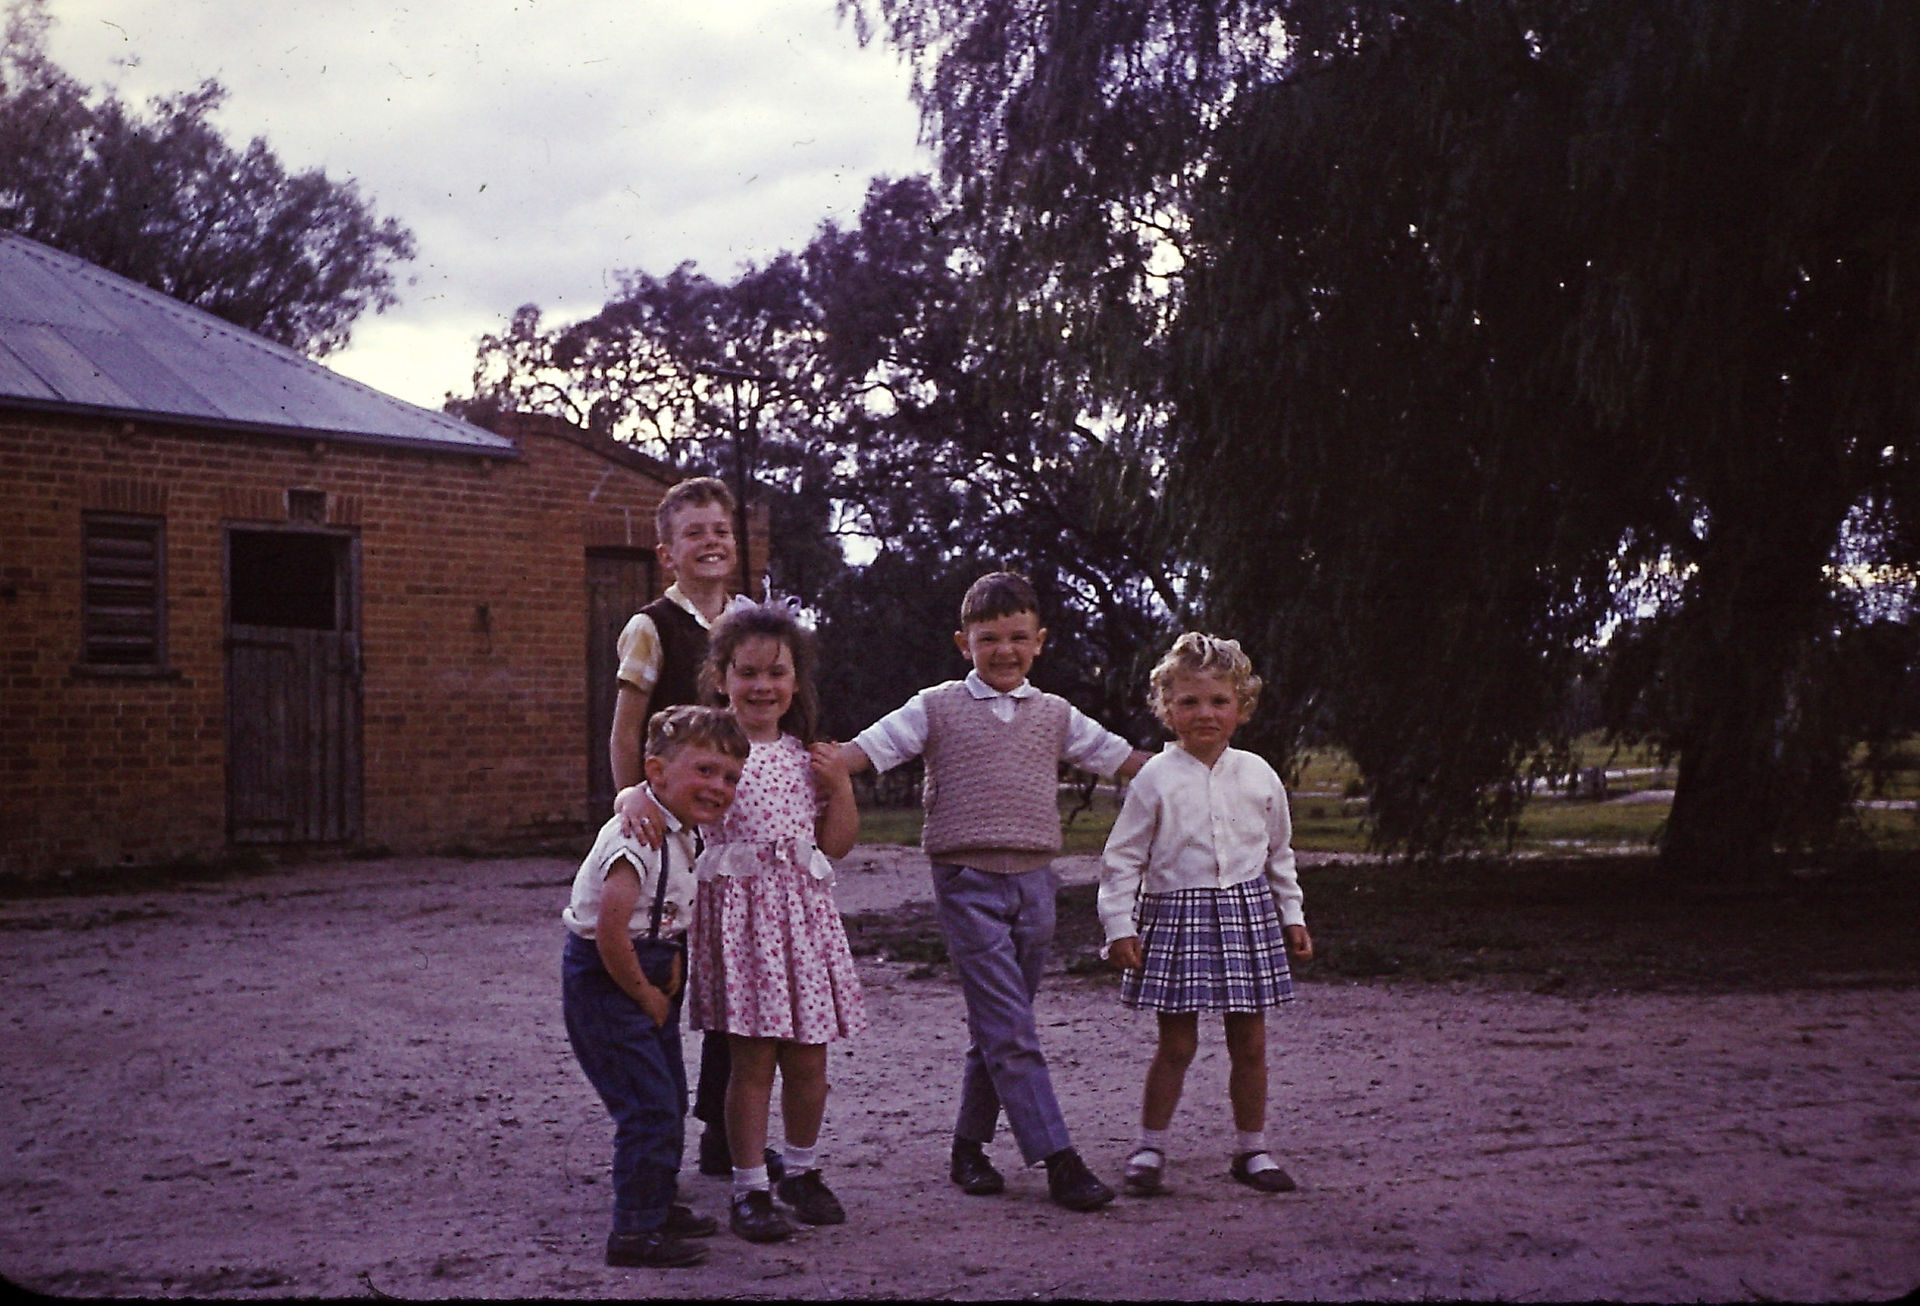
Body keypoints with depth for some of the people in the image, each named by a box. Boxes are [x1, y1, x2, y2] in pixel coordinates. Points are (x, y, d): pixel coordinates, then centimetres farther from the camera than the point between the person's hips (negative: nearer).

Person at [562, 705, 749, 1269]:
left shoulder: (685, 834, 4)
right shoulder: (640, 835, -26)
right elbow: (609, 930, -31)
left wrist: (673, 958, 1)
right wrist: (645, 994, -19)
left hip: (645, 978, 10)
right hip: (602, 982, -10)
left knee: (669, 1096, 19)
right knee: (648, 1105, -10)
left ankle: (659, 1204, 35)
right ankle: (635, 1232, -2)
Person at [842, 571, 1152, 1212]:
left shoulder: (1054, 714, 13)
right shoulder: (937, 708, 2)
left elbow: (1124, 759, 20)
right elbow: (861, 751, -3)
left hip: (1033, 879, 4)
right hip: (968, 879, -4)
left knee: (999, 1028, 10)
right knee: (1010, 1030, -10)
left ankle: (968, 1147, 23)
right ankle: (1058, 1160, -11)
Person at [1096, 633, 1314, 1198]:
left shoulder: (1258, 776, 5)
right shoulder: (1156, 778, -6)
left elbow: (1280, 853, 17)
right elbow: (1122, 857, -2)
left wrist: (1292, 916, 17)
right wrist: (1120, 925, -8)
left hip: (1248, 913, 3)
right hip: (1176, 915, -3)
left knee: (1250, 1041, 7)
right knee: (1176, 1042, 0)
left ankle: (1251, 1149, 21)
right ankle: (1150, 1148, 14)